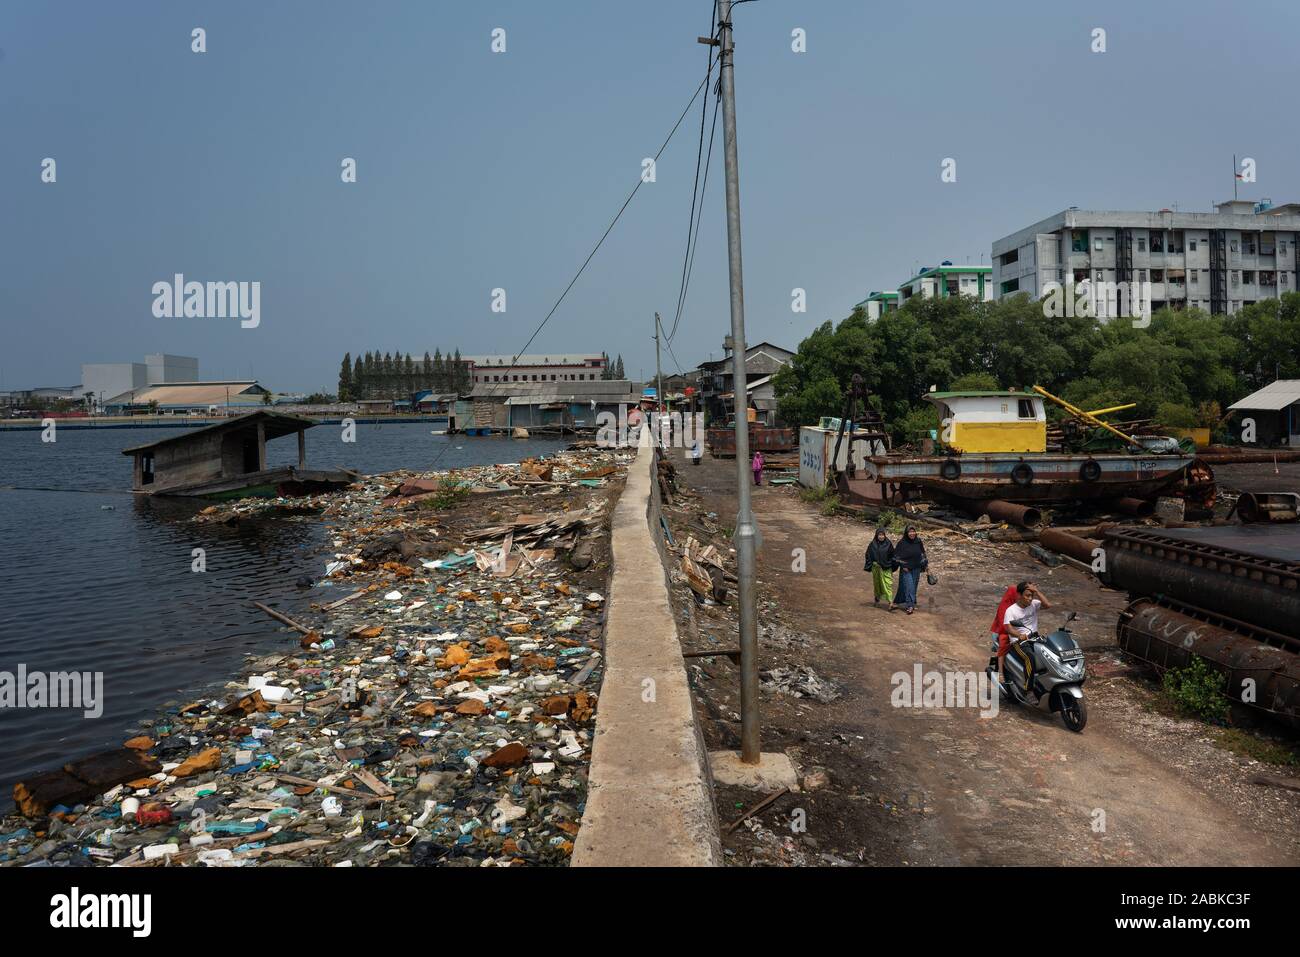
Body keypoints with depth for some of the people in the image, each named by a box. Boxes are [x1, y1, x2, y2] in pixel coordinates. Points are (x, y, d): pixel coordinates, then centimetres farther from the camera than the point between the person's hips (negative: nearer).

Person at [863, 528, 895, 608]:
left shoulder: (888, 544, -3)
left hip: (886, 568, -1)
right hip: (876, 567, 2)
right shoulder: (873, 544, -3)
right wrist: (867, 567, -3)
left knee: (888, 584, -11)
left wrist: (893, 567, 5)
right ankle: (877, 597, 42)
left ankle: (891, 603, -17)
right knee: (877, 583, 16)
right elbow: (868, 556, 2)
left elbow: (892, 556, 4)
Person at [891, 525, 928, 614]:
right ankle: (909, 606, -10)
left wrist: (925, 564, 8)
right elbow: (897, 555, -8)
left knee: (914, 586, 11)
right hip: (906, 569, -4)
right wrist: (902, 566, -14)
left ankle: (912, 603, 24)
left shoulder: (919, 541, 0)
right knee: (908, 586, -10)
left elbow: (923, 553, 11)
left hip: (916, 569, 4)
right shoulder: (902, 542, -12)